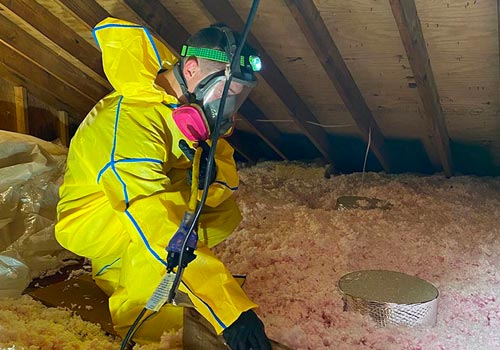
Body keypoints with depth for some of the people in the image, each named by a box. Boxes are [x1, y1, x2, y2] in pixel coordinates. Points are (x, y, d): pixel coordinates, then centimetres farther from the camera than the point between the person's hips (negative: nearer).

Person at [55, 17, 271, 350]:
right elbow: (153, 220, -46)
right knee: (169, 216, -34)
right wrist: (232, 309, -51)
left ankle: (119, 269, 8)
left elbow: (227, 178, -10)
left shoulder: (188, 106, -11)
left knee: (225, 212, -3)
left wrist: (209, 176, -37)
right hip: (89, 222, -8)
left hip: (139, 198, 9)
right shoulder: (131, 118, -36)